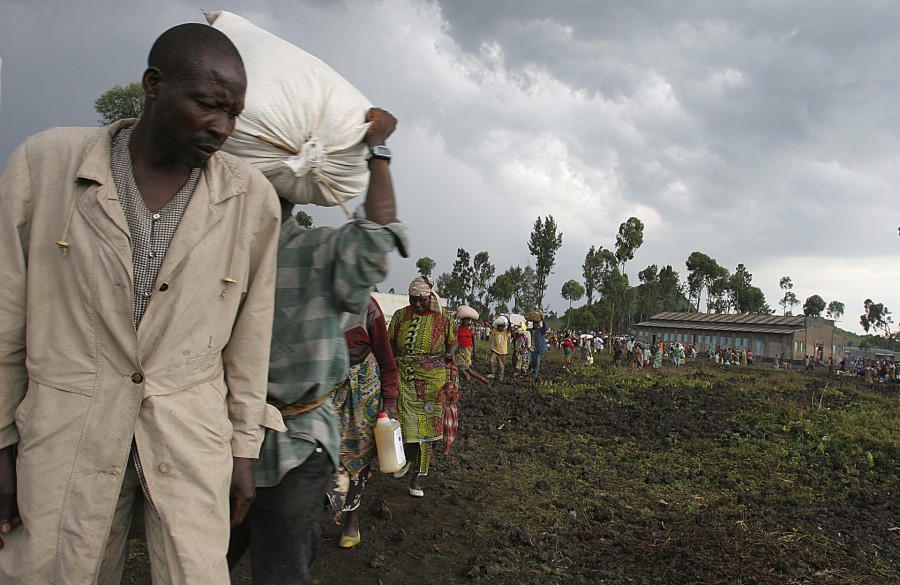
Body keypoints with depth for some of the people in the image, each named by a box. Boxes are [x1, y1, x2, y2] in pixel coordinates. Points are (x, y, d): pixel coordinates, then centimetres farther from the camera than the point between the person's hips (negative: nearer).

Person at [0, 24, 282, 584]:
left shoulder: (252, 197, -4)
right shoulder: (45, 161, -4)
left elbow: (250, 333, 2)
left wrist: (244, 448, 5)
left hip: (191, 434, 0)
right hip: (64, 433, 1)